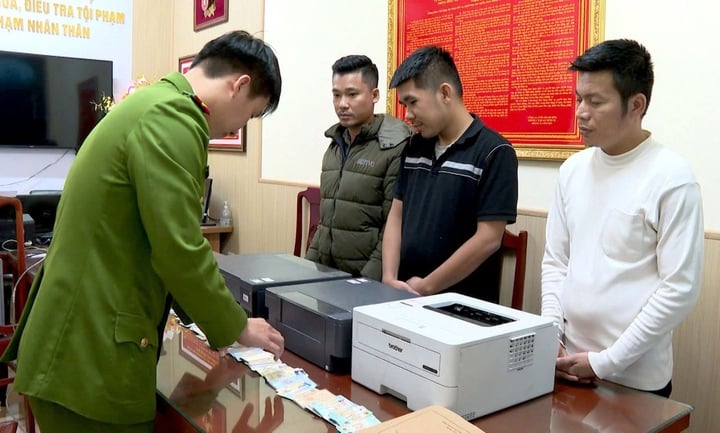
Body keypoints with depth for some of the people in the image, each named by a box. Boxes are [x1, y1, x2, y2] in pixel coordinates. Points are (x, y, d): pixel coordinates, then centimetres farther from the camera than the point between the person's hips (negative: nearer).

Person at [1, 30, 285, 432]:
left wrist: (218, 320, 21)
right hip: (92, 354, -10)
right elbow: (179, 251, -22)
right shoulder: (172, 118, -19)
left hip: (84, 342, 10)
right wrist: (237, 326, -6)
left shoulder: (153, 103, 13)